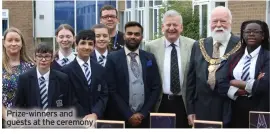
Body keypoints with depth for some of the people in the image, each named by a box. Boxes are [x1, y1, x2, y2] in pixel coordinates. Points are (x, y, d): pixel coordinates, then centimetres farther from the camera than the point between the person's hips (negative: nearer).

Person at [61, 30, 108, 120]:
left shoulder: (100, 69, 8)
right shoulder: (67, 71, -6)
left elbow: (104, 95, 3)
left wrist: (95, 114, -13)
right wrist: (84, 118, -18)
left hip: (97, 118, 4)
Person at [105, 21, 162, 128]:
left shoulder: (150, 58, 6)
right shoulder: (113, 58, -2)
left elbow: (156, 87, 4)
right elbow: (112, 90, -6)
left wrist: (143, 113, -6)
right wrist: (129, 115, -11)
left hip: (145, 117, 2)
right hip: (121, 117, -2)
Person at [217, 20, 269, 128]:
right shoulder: (234, 57, 8)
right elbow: (221, 83, -3)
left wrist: (237, 83, -9)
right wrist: (250, 87, -16)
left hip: (260, 112, -4)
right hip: (237, 111, 4)